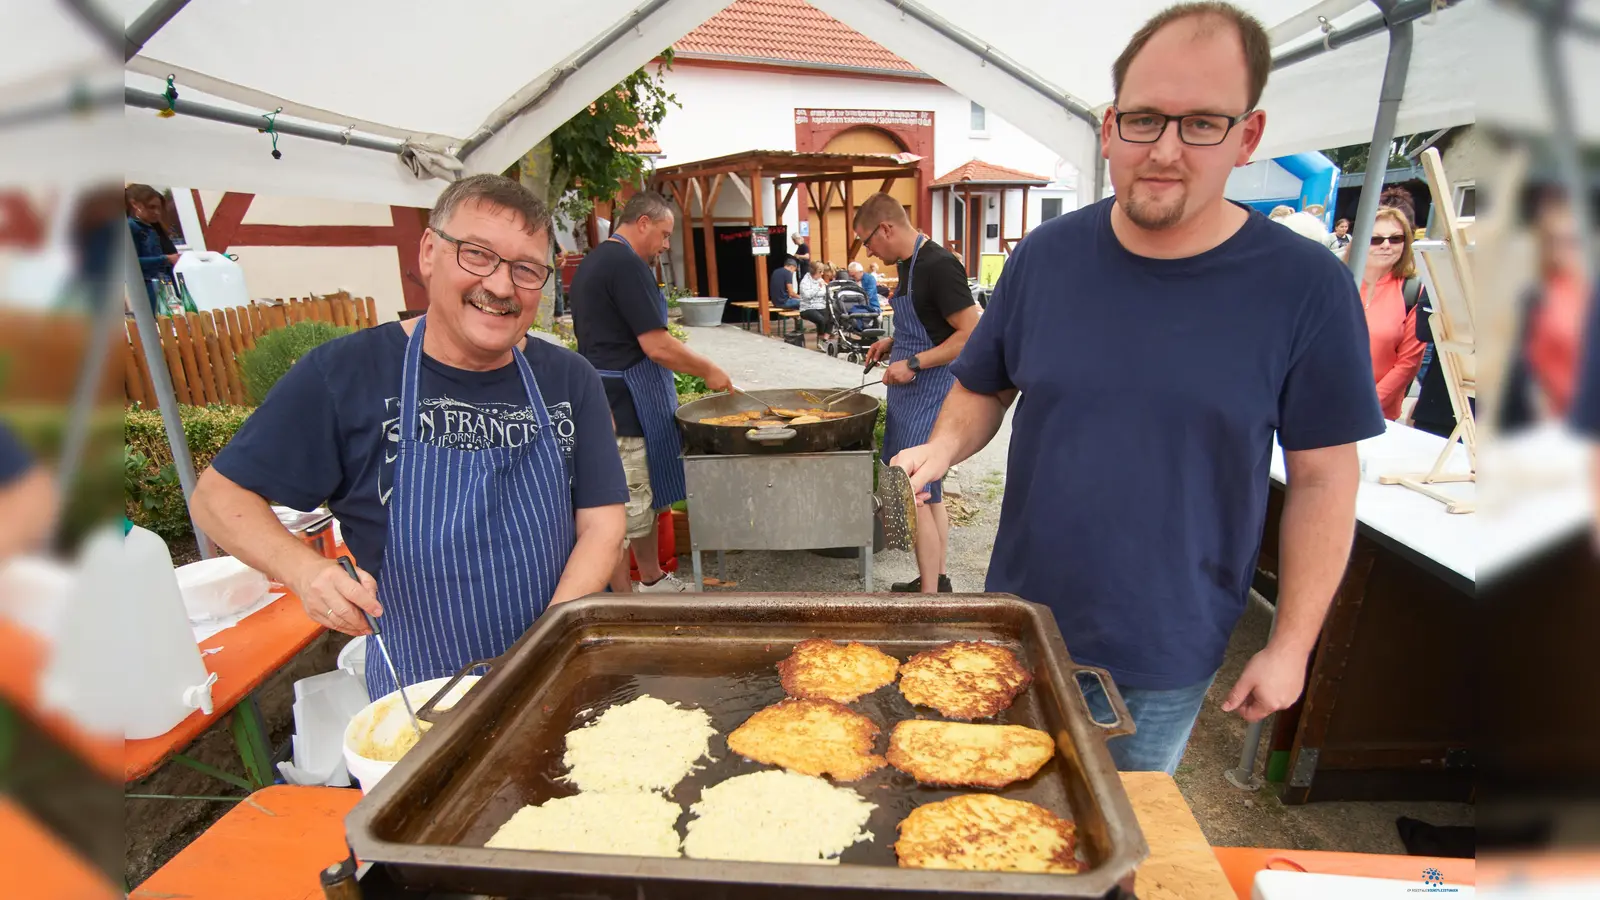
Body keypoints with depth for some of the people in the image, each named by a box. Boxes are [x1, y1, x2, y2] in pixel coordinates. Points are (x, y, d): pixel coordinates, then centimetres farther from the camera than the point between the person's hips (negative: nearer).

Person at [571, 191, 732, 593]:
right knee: (626, 510, -2)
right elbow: (657, 347, -20)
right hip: (625, 404, -11)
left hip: (601, 394, 11)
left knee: (647, 497, 20)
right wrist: (709, 370, -6)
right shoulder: (627, 265, -15)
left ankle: (652, 579, 33)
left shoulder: (591, 263, 18)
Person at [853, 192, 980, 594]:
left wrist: (913, 363, -21)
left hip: (931, 394, -10)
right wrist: (892, 343, 9)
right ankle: (937, 580, 29)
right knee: (929, 492, 16)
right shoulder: (910, 264, 12)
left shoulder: (939, 266, -17)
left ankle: (929, 595, 3)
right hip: (911, 393, 10)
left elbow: (972, 334, -21)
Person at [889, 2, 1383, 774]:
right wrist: (943, 447, -16)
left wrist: (1291, 644, -5)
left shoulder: (1305, 286, -13)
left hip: (1168, 656, -1)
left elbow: (1321, 478, -7)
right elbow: (982, 389, 4)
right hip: (1023, 622, 2)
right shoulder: (1046, 255, -7)